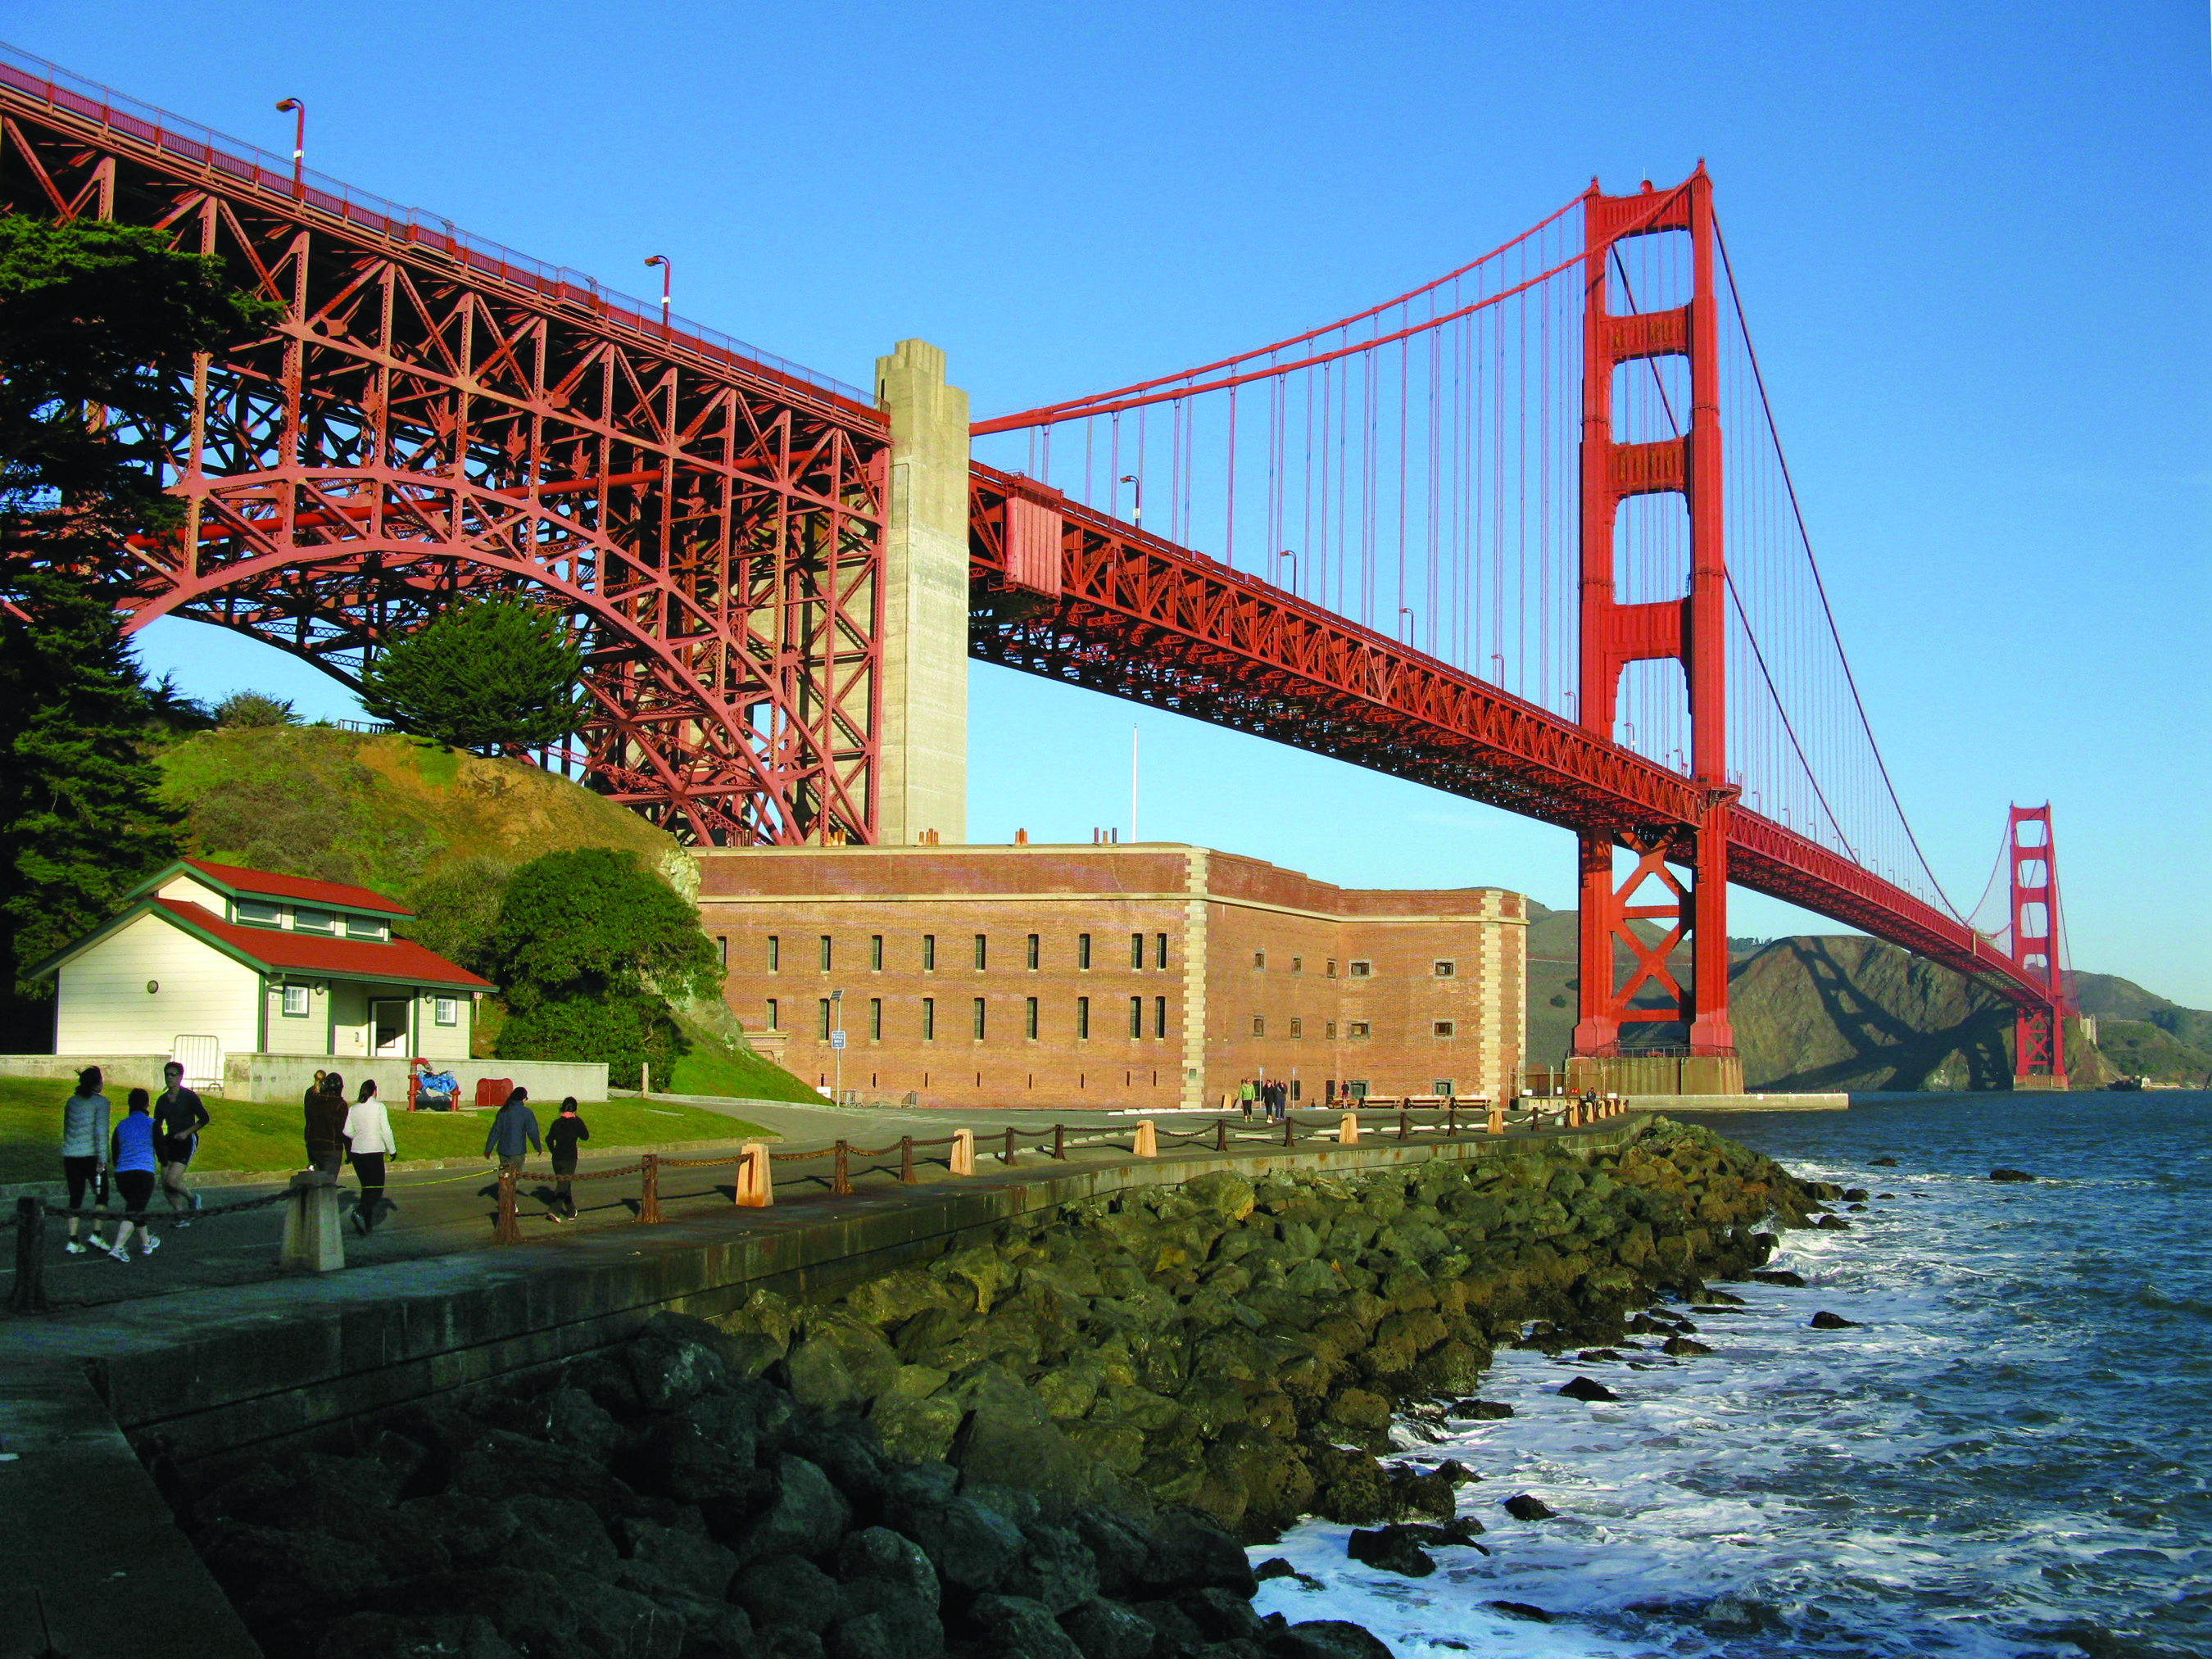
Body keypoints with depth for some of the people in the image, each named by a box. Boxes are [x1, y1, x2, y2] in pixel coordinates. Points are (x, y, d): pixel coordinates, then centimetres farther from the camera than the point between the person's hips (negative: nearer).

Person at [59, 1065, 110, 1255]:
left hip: (70, 1155, 5)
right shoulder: (100, 1102, -6)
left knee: (75, 1198, 9)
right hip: (90, 1155, -5)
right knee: (101, 1194, 9)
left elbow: (66, 1131, 20)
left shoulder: (71, 1102, 13)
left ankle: (73, 1241, 5)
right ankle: (96, 1235, 1)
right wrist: (102, 1159, -14)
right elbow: (101, 1132, -14)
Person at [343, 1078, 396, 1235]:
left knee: (366, 1187, 15)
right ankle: (360, 1212, -25)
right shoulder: (379, 1106, -7)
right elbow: (386, 1131, -9)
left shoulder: (354, 1108, 4)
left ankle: (367, 1224, 13)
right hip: (374, 1152, -5)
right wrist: (392, 1150, 2)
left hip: (357, 1152, 5)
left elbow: (347, 1131, 4)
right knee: (377, 1189, 1)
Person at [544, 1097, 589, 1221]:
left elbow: (549, 1139, 3)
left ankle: (571, 1212, 24)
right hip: (570, 1159, -4)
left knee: (565, 1184, 15)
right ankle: (554, 1210, -19)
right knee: (564, 1185, -3)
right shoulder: (577, 1122, -7)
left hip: (557, 1158, 4)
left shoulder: (557, 1123, 3)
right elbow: (585, 1136, 3)